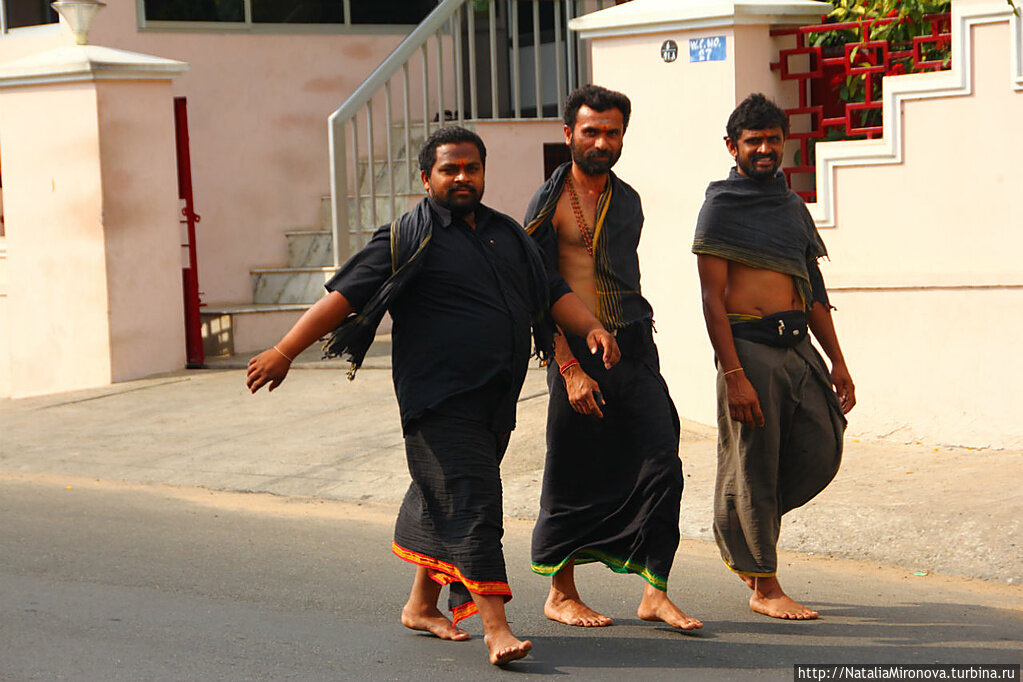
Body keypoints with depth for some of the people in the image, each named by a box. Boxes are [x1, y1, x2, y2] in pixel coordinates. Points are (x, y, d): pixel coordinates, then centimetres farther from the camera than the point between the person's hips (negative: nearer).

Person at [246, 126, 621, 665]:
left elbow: (551, 293, 21)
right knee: (471, 503, -14)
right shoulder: (408, 238, -4)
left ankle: (422, 604, 31)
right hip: (439, 399, -6)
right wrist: (284, 352, -14)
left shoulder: (507, 234, 17)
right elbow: (344, 296, -8)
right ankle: (495, 629, -17)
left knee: (444, 503, 15)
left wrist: (591, 327, 2)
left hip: (495, 401, 7)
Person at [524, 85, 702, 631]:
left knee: (663, 467, -6)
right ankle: (561, 594, 18)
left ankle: (655, 594, -1)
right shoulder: (551, 201, -4)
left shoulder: (628, 201, 15)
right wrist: (570, 368, -15)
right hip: (577, 351, -5)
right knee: (573, 479, 3)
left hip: (634, 347, 5)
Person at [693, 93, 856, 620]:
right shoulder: (721, 207, -3)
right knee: (752, 465, -2)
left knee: (821, 452, 3)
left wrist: (837, 361, 16)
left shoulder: (792, 206, 18)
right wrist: (733, 374, -17)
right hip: (749, 345, -7)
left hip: (799, 346, 7)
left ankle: (747, 532, 25)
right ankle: (764, 586, 8)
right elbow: (713, 298, -9)